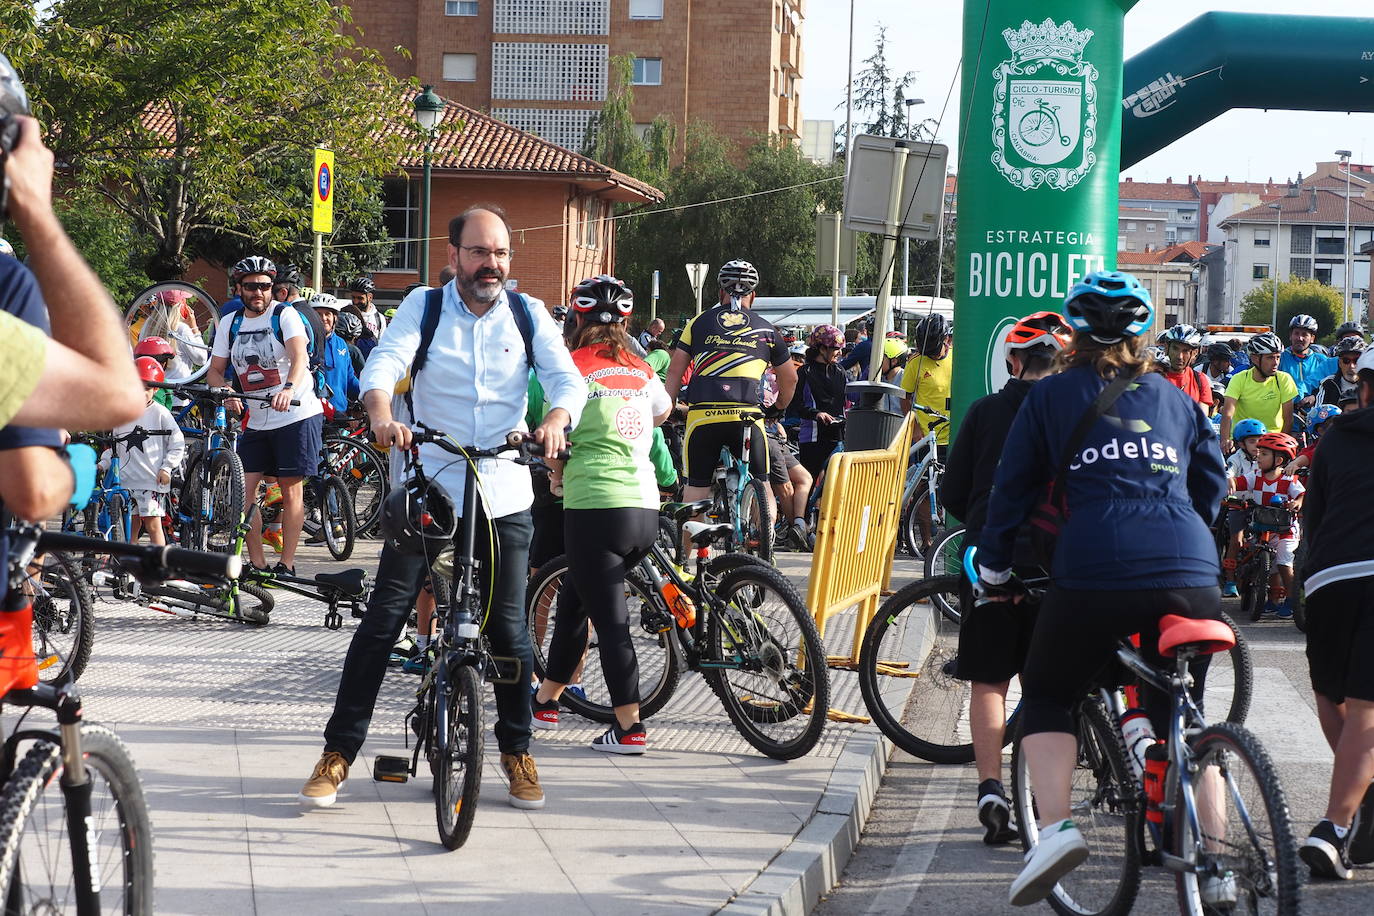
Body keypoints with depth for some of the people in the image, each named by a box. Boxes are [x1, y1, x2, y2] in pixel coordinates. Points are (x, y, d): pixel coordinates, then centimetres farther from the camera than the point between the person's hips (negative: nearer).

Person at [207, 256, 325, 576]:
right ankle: (256, 563, 5)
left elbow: (299, 357, -23)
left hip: (297, 415, -5)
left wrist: (289, 389, -42)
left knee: (291, 489, -2)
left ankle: (287, 564, 4)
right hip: (256, 421, 5)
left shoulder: (285, 315, -8)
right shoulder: (229, 324, 7)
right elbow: (215, 370, 7)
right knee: (243, 489, -3)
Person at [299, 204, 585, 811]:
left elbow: (568, 377, -6)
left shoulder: (529, 314, 5)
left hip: (504, 498, 1)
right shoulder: (423, 307, 1)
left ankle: (517, 750, 22)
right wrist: (382, 415, -36)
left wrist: (555, 420, -29)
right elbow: (384, 363, -14)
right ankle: (339, 752, 4)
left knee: (509, 627, 5)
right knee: (383, 619, -3)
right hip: (428, 488, -1)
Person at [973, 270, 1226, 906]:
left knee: (1046, 698, 15)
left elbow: (1012, 489, 13)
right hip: (1191, 576, 3)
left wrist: (994, 573, 23)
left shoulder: (1050, 395, 13)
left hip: (1094, 573, -3)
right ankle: (1212, 870, 10)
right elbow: (1212, 483, 25)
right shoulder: (1174, 399, 22)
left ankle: (1055, 826, -7)